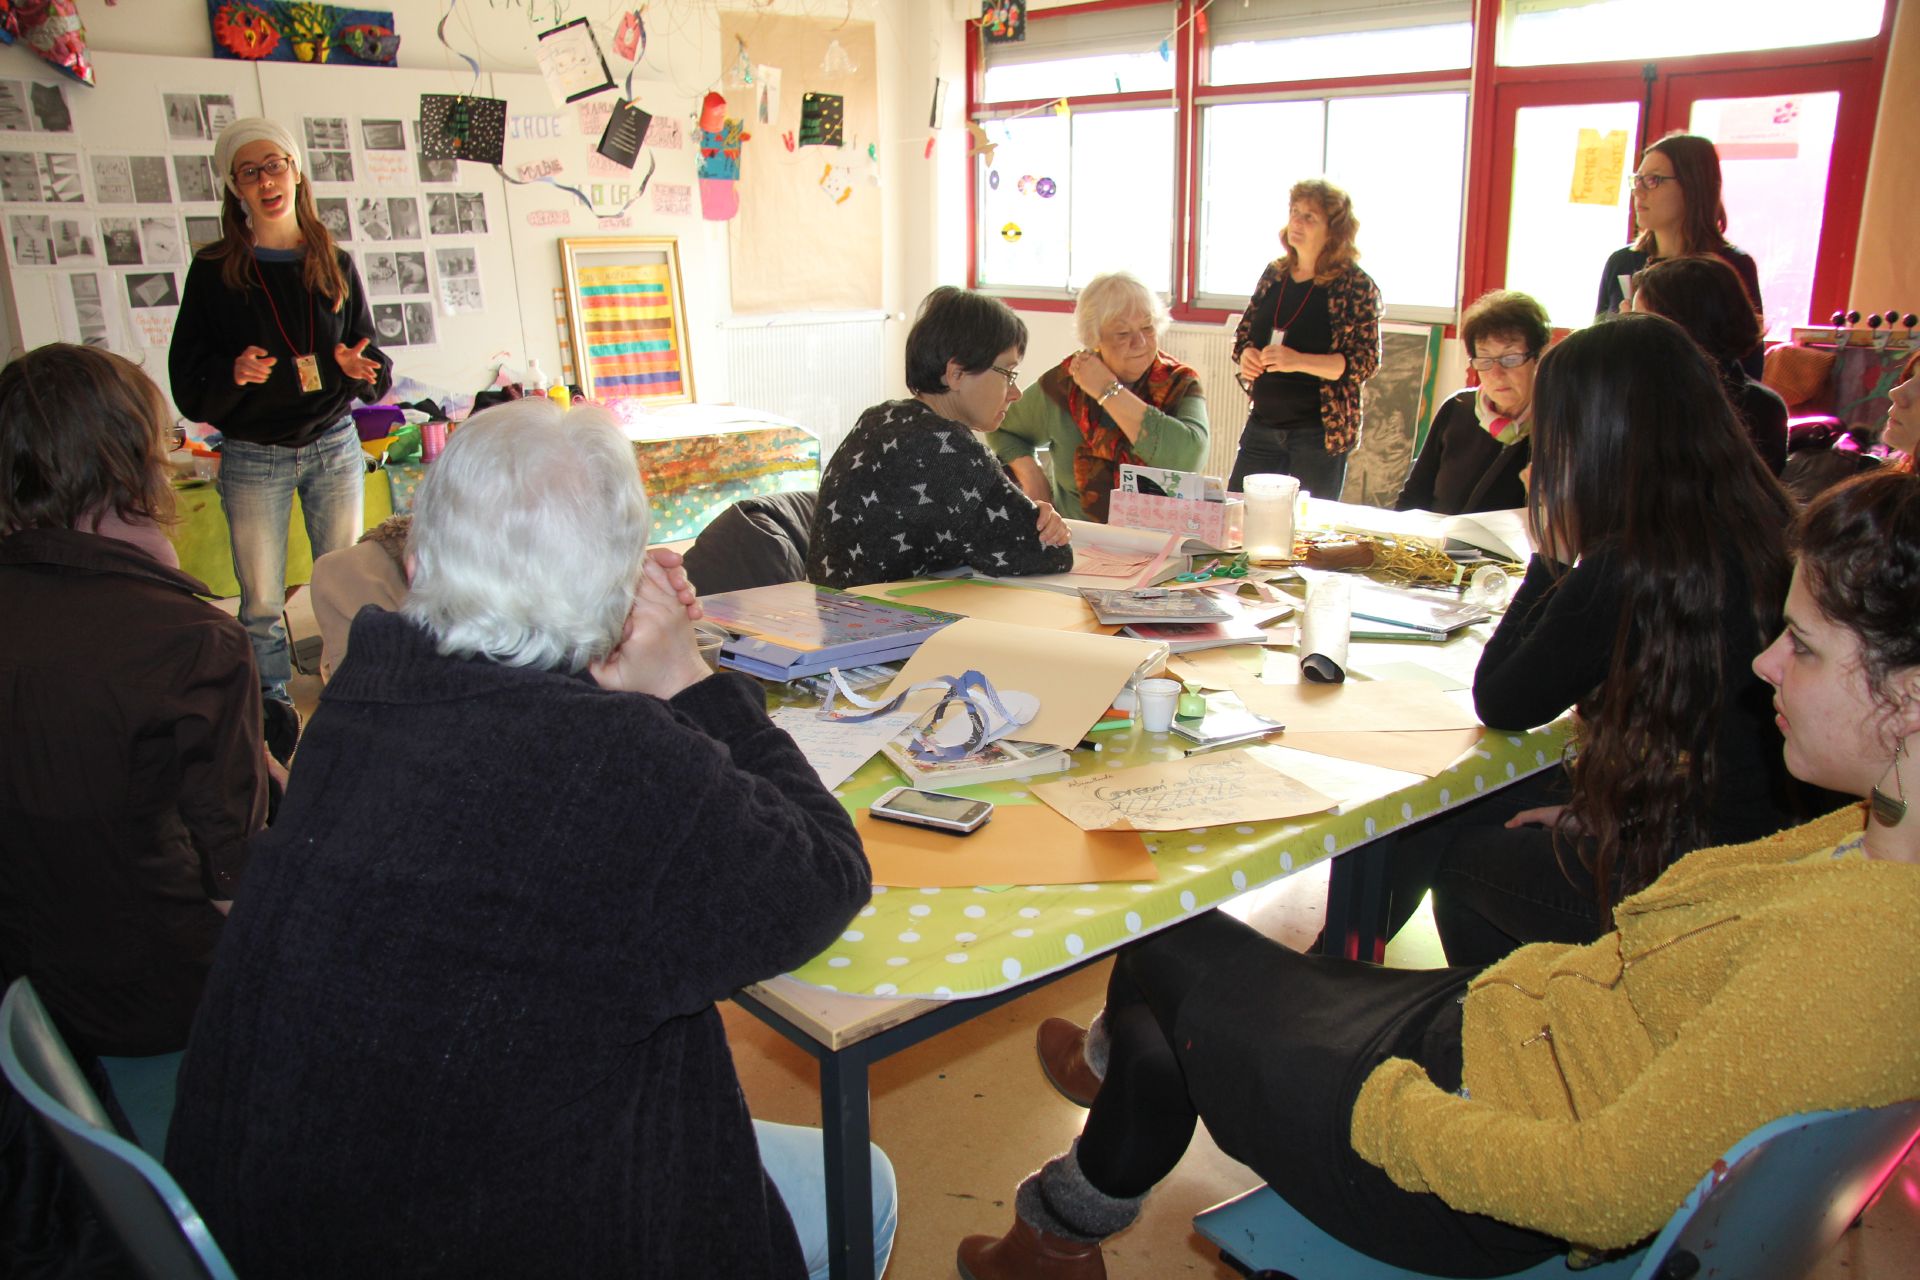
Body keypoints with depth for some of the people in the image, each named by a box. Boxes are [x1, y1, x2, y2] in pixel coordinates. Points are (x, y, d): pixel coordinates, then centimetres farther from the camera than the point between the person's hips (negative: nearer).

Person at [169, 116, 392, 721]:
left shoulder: (335, 264, 5)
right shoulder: (214, 271, -1)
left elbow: (372, 364, 9)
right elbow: (187, 379, -3)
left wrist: (361, 368, -14)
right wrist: (233, 373, -24)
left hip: (334, 447, 2)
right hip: (252, 458, -1)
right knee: (260, 601, 4)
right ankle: (272, 709, 19)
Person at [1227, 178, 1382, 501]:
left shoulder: (1356, 286, -8)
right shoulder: (1274, 274, 9)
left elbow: (1365, 362, -13)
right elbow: (1243, 334, 18)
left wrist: (1298, 361, -25)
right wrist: (1246, 354, -6)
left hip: (1320, 434, -5)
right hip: (1262, 425, 5)